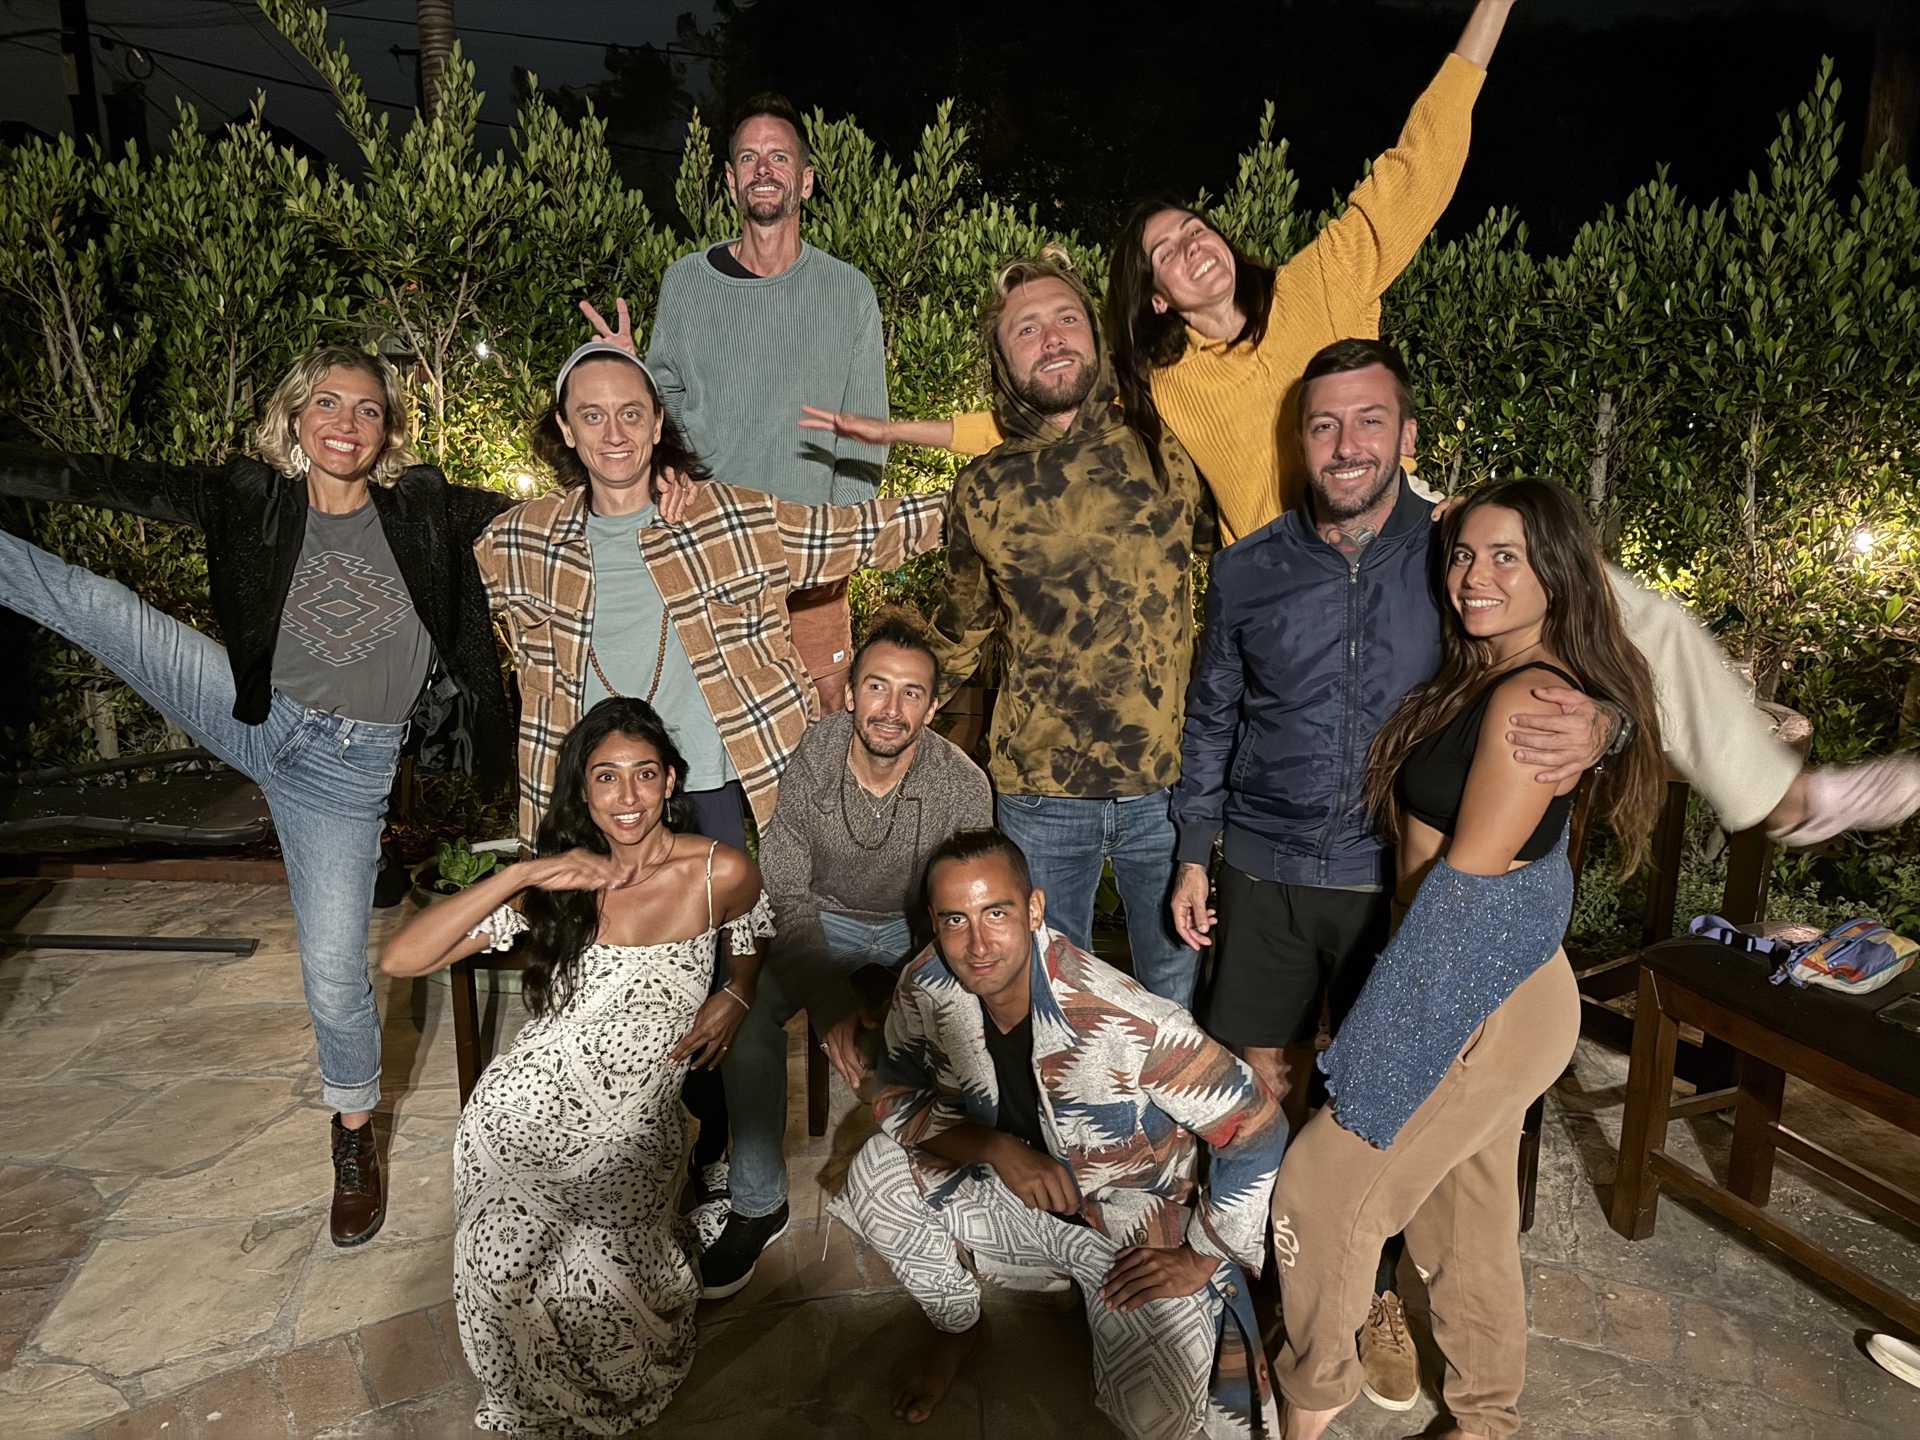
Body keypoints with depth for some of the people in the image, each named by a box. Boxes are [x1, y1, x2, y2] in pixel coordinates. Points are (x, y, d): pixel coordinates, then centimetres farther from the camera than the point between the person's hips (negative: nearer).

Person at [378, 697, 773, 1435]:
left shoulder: (720, 873, -9)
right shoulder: (552, 886, -6)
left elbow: (754, 934, 16)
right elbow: (400, 959, -14)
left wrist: (736, 997, -3)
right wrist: (521, 874, -24)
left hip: (633, 1134, -1)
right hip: (525, 1118, 1)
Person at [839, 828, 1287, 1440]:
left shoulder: (1126, 1021, -33)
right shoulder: (926, 986, -19)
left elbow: (1256, 1129, -24)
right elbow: (900, 1096, -5)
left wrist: (1202, 1257, -15)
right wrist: (996, 1148, -23)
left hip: (1130, 1212, -4)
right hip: (1014, 1186, 4)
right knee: (876, 1171, -15)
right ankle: (958, 1324, 12)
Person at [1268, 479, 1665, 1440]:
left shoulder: (1532, 697, -23)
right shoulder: (1481, 678, 7)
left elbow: (1469, 878, -21)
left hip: (1486, 1001, -9)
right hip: (1486, 995, 9)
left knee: (1323, 1187, 3)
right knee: (1467, 1203, 22)